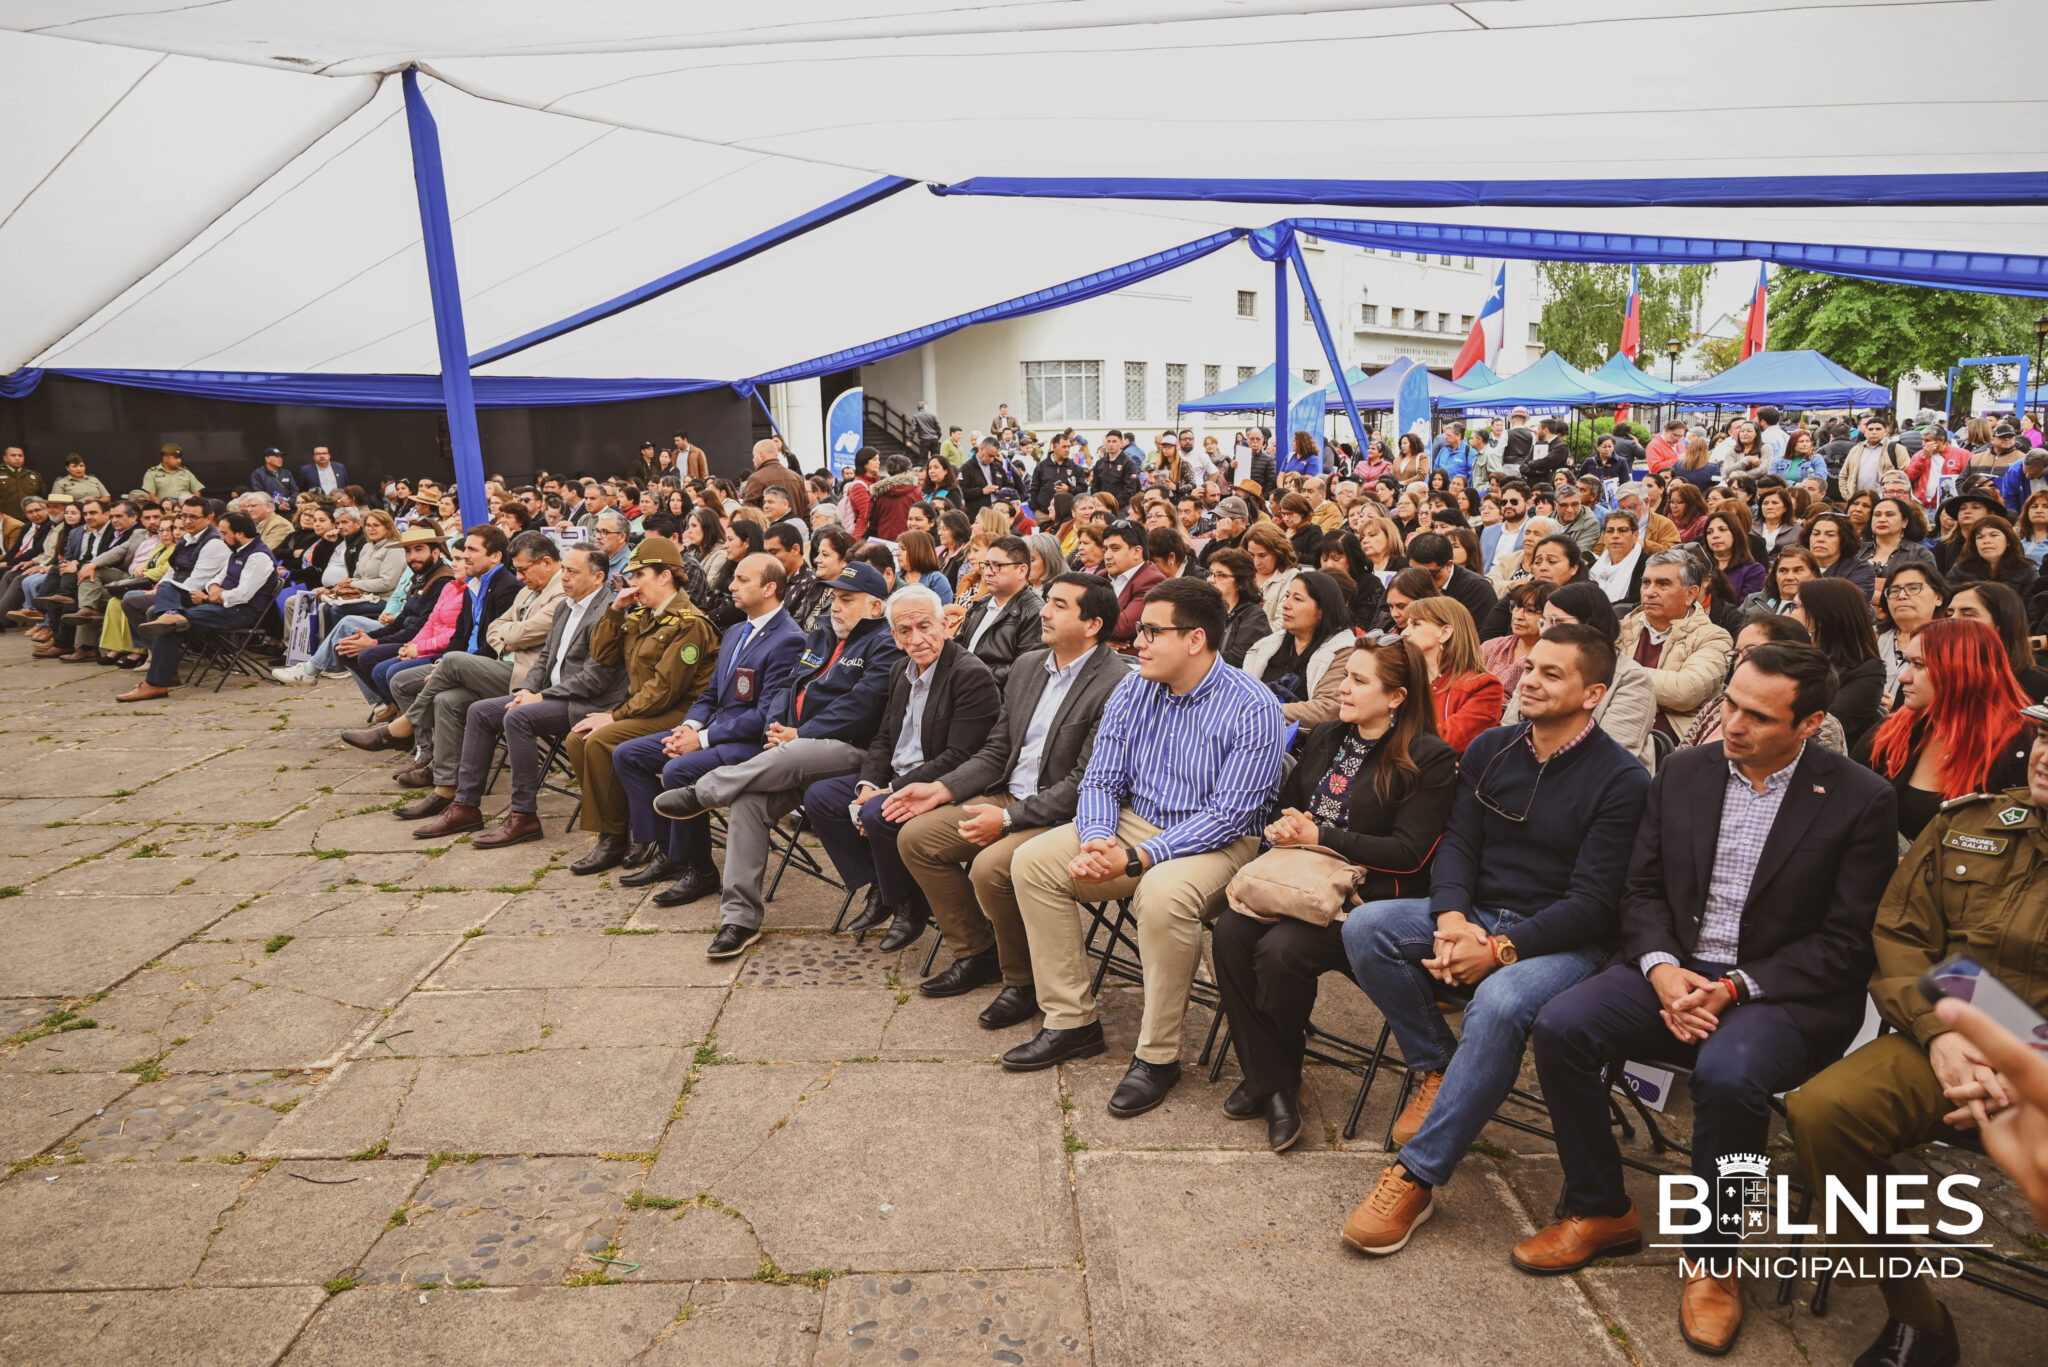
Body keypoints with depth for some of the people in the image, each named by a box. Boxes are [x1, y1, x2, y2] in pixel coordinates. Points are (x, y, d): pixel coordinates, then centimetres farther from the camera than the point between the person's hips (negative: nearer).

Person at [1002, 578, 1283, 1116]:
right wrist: (1097, 839, -18)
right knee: (1032, 861, -10)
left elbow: (1227, 816, -20)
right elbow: (1101, 780, 4)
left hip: (1216, 842, -6)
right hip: (1134, 824, 6)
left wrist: (1136, 858, -26)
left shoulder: (1252, 711, -17)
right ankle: (1072, 1021, -1)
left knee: (1161, 895, -37)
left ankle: (1158, 1056, -16)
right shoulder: (1133, 692, 2)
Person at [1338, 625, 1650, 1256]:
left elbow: (1593, 902, -13)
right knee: (1365, 927, -21)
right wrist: (1452, 919, -15)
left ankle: (1417, 1177, -25)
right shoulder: (1490, 750, 8)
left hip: (1561, 939, -5)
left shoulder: (1621, 780, -9)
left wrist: (1500, 948, -22)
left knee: (1499, 1004, -37)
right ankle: (1437, 1069, -2)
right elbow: (1457, 844, 5)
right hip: (1475, 915, 5)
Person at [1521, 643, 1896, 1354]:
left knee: (1729, 1073, -35)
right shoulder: (1683, 771, 6)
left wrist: (1734, 990, -17)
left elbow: (1845, 942, -7)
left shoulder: (1860, 800, -5)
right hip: (1675, 969, 4)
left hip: (1782, 994, -4)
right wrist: (1661, 968, -11)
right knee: (1560, 1025, -21)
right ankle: (1599, 1212, 1)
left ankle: (1712, 1258, -8)